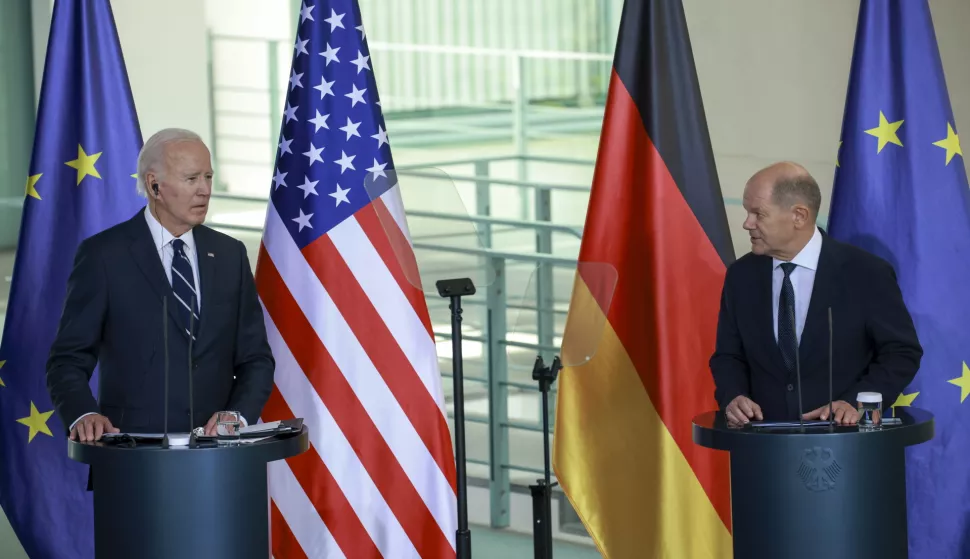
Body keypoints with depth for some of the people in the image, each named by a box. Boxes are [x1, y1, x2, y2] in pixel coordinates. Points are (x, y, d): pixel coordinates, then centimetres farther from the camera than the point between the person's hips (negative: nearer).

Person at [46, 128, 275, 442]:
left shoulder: (230, 255, 15)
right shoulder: (103, 255, 2)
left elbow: (255, 357, 16)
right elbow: (69, 360, 2)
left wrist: (238, 415, -3)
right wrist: (83, 415, -18)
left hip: (215, 445, 4)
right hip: (133, 448, -4)